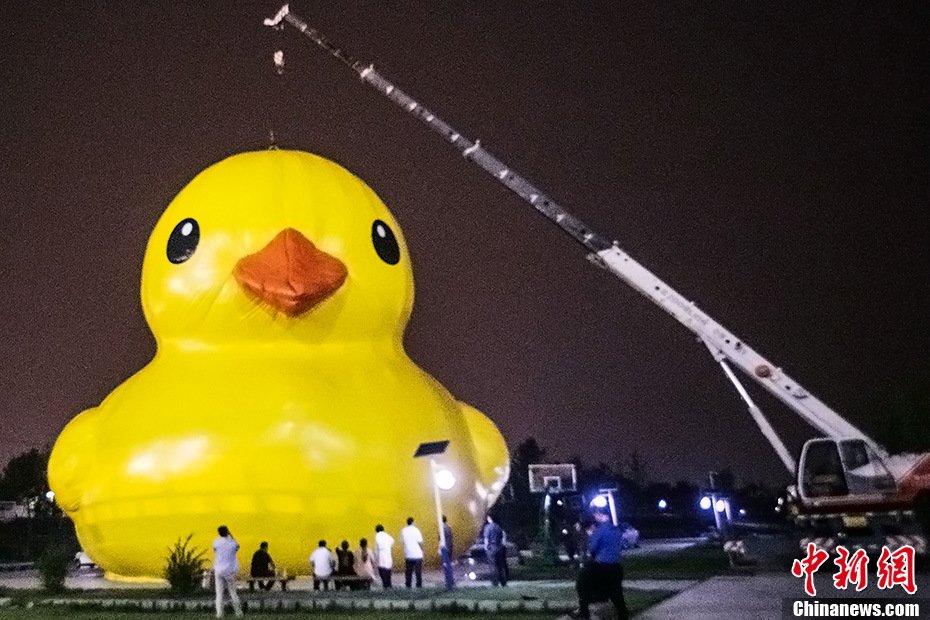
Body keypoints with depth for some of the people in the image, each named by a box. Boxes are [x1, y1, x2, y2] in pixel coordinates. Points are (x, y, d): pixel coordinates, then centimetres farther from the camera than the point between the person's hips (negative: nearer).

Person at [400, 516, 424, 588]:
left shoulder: (403, 531, 1)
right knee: (418, 571, 4)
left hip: (408, 554, 3)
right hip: (417, 554, -3)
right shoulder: (415, 530, -10)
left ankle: (408, 584, 11)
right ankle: (419, 584, 4)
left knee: (408, 571, 10)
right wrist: (422, 550, 4)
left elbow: (402, 542, 6)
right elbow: (420, 542, -10)